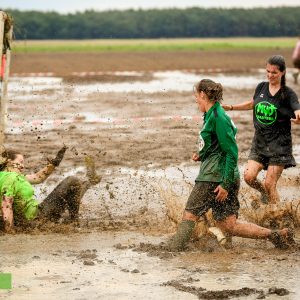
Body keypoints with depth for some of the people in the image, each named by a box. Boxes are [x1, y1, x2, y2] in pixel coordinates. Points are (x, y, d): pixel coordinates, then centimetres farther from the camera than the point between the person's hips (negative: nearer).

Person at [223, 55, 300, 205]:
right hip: (260, 141, 4)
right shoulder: (261, 87, 4)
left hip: (279, 144, -4)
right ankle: (265, 193, 23)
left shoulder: (288, 94, -11)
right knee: (249, 176, -8)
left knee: (269, 184, -6)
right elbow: (253, 103, 24)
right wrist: (231, 107, 19)